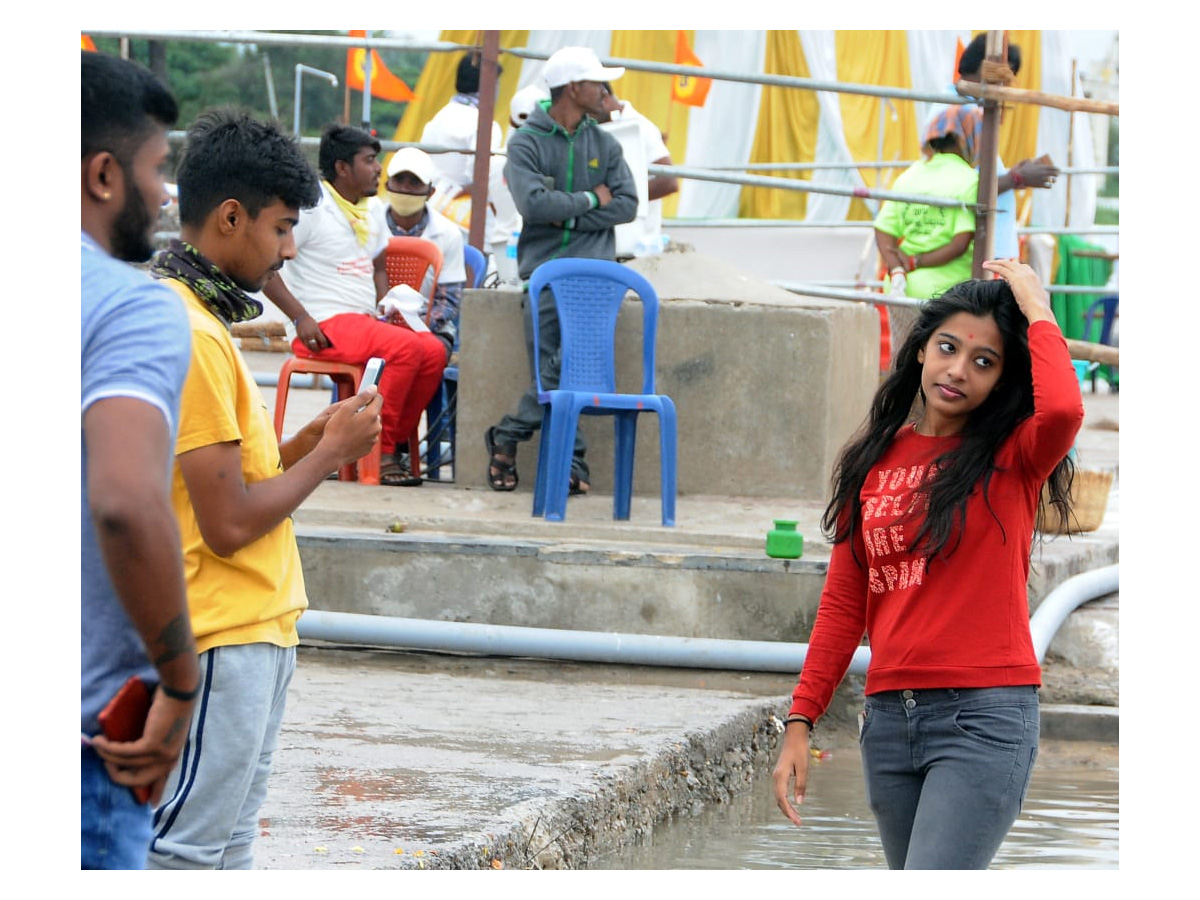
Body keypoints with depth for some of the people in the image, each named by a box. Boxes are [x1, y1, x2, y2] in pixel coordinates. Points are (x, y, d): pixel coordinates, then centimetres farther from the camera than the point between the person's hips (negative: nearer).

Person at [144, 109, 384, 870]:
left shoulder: (200, 318, 13)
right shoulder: (189, 337, -19)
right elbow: (230, 523, -21)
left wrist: (313, 440, 4)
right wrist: (330, 453, -8)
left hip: (253, 630, 11)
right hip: (218, 637, -11)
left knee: (229, 851, 13)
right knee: (183, 859, -7)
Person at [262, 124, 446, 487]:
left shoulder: (373, 209, 18)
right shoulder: (311, 207, -7)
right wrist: (300, 317, -19)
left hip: (363, 320, 8)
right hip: (323, 327, -8)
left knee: (434, 351, -16)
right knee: (406, 347, -29)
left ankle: (396, 442, -7)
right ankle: (379, 450, -22)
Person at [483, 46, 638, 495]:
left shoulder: (605, 145, 16)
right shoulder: (526, 143, 3)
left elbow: (626, 205, 5)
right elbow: (533, 204, -11)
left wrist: (566, 217, -6)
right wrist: (591, 199, -2)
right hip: (543, 265, -2)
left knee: (572, 360, -20)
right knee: (550, 367, -14)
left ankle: (509, 435, -12)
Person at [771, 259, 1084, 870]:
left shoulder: (1013, 456, -1)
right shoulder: (874, 461, 11)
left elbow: (1063, 410, -26)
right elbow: (842, 605, 13)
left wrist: (1035, 308, -11)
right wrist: (800, 723, 7)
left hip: (984, 712, -6)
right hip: (890, 715, 6)